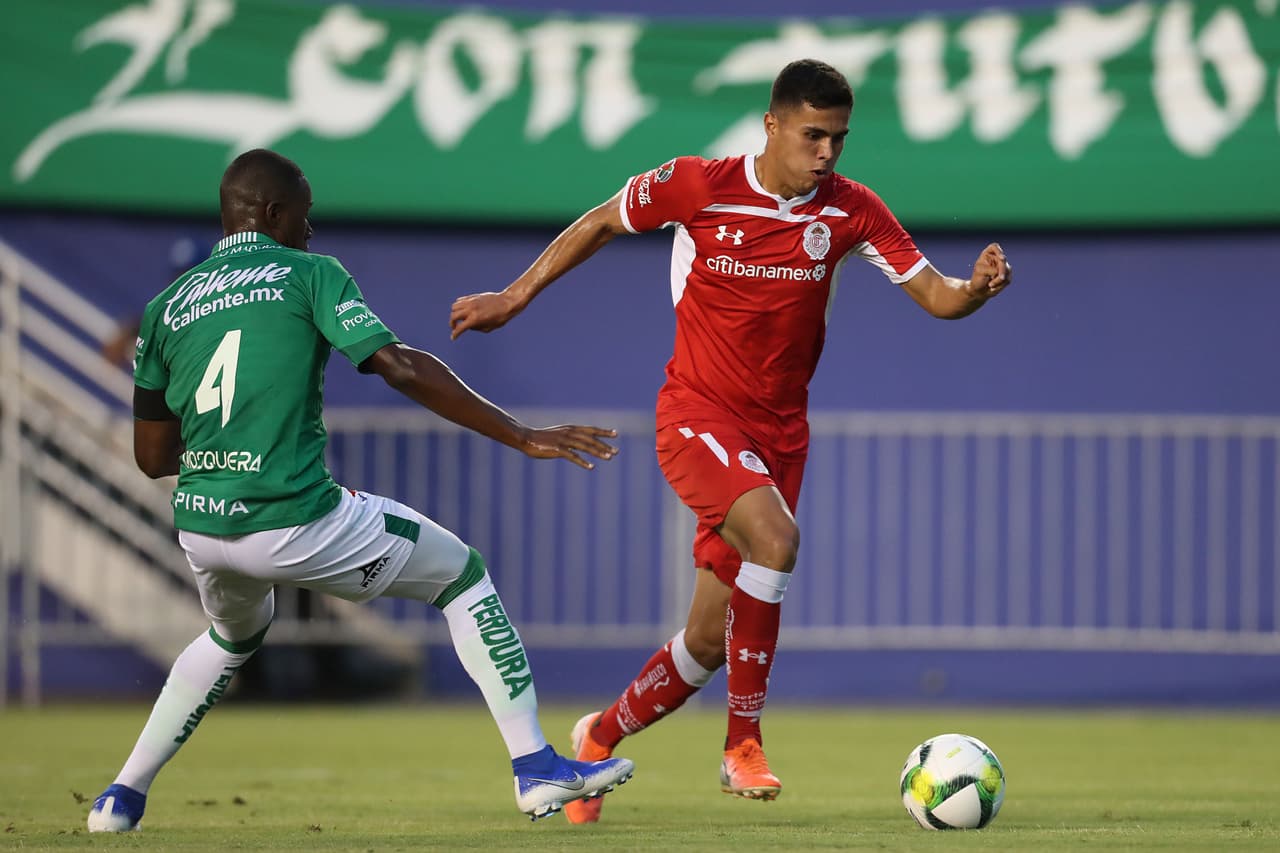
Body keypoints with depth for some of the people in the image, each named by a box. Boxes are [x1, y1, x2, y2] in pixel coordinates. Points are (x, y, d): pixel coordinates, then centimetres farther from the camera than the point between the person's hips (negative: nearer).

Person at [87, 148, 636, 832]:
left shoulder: (166, 307, 13)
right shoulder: (309, 274, 1)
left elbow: (152, 458, 15)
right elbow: (403, 370, -10)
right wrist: (523, 438, -8)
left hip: (200, 532, 5)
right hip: (294, 521, -5)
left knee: (234, 636, 38)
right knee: (462, 572, 15)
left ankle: (122, 798, 31)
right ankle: (535, 769, 7)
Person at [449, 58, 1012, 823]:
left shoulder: (850, 211, -3)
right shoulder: (697, 186, -10)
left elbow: (936, 296, -3)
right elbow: (600, 224, 6)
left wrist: (978, 288, -26)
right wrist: (514, 298, 9)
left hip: (779, 433, 4)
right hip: (698, 414, -4)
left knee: (710, 644, 4)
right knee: (775, 538, -33)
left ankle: (601, 738, 31)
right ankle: (744, 744, -24)